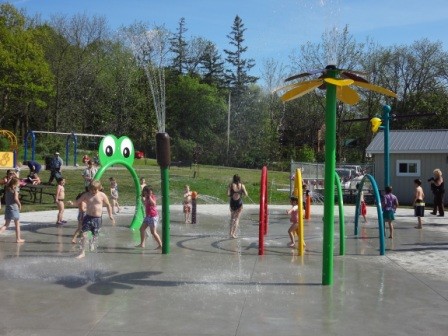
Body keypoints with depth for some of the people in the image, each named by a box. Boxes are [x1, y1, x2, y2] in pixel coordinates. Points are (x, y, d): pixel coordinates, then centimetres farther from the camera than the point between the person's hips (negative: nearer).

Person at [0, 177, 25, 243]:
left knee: (6, 225, 12)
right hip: (14, 208, -6)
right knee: (17, 225, 8)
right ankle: (18, 239, 14)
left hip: (7, 208, 6)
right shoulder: (15, 188, -10)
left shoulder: (7, 188, 8)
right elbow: (15, 198, -20)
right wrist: (19, 205, -8)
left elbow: (6, 198, 7)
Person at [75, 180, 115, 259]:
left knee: (95, 235, 7)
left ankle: (92, 243, 44)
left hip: (97, 218, -1)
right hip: (88, 217, 1)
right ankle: (82, 252, 4)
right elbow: (78, 202, 1)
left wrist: (110, 215, 6)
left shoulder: (102, 195, -3)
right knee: (84, 234, -8)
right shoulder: (86, 195, 1)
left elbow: (108, 205, 7)